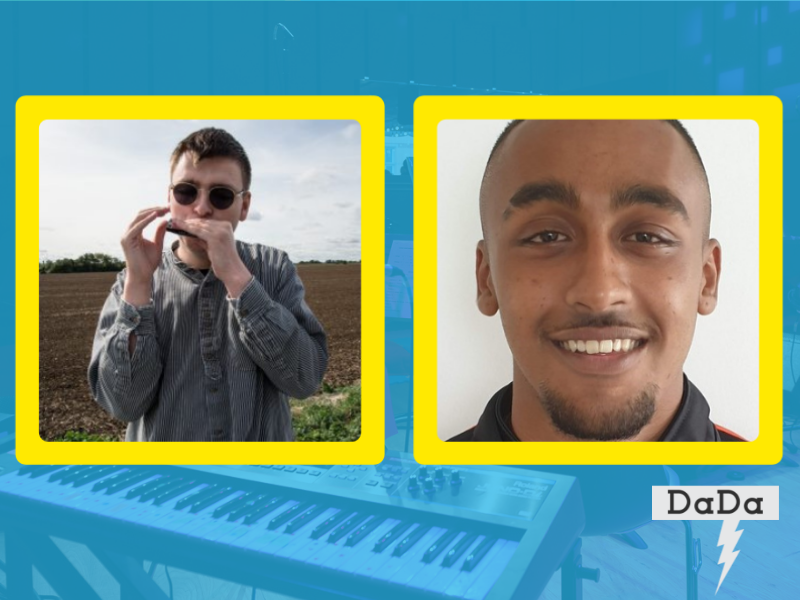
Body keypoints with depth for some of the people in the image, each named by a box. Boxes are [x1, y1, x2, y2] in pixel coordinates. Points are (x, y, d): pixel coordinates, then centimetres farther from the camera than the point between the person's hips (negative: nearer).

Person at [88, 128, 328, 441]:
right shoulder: (134, 282, -7)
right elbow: (124, 402, -18)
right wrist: (138, 282, -25)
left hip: (263, 439, 0)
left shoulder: (274, 268, -9)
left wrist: (235, 275, -27)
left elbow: (305, 378, -22)